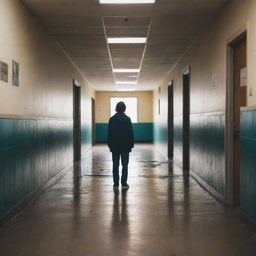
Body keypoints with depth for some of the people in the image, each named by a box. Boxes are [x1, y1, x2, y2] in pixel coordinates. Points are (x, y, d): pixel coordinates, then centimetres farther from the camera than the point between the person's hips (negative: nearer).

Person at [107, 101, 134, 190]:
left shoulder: (112, 119, 0)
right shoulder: (127, 119, -7)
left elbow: (109, 133, 3)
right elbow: (131, 133, -4)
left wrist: (110, 145, 11)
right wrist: (131, 144, 4)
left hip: (114, 146, 2)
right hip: (125, 146, -2)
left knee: (115, 165, 7)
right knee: (125, 165, 3)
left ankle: (116, 184, 8)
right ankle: (124, 184, 2)